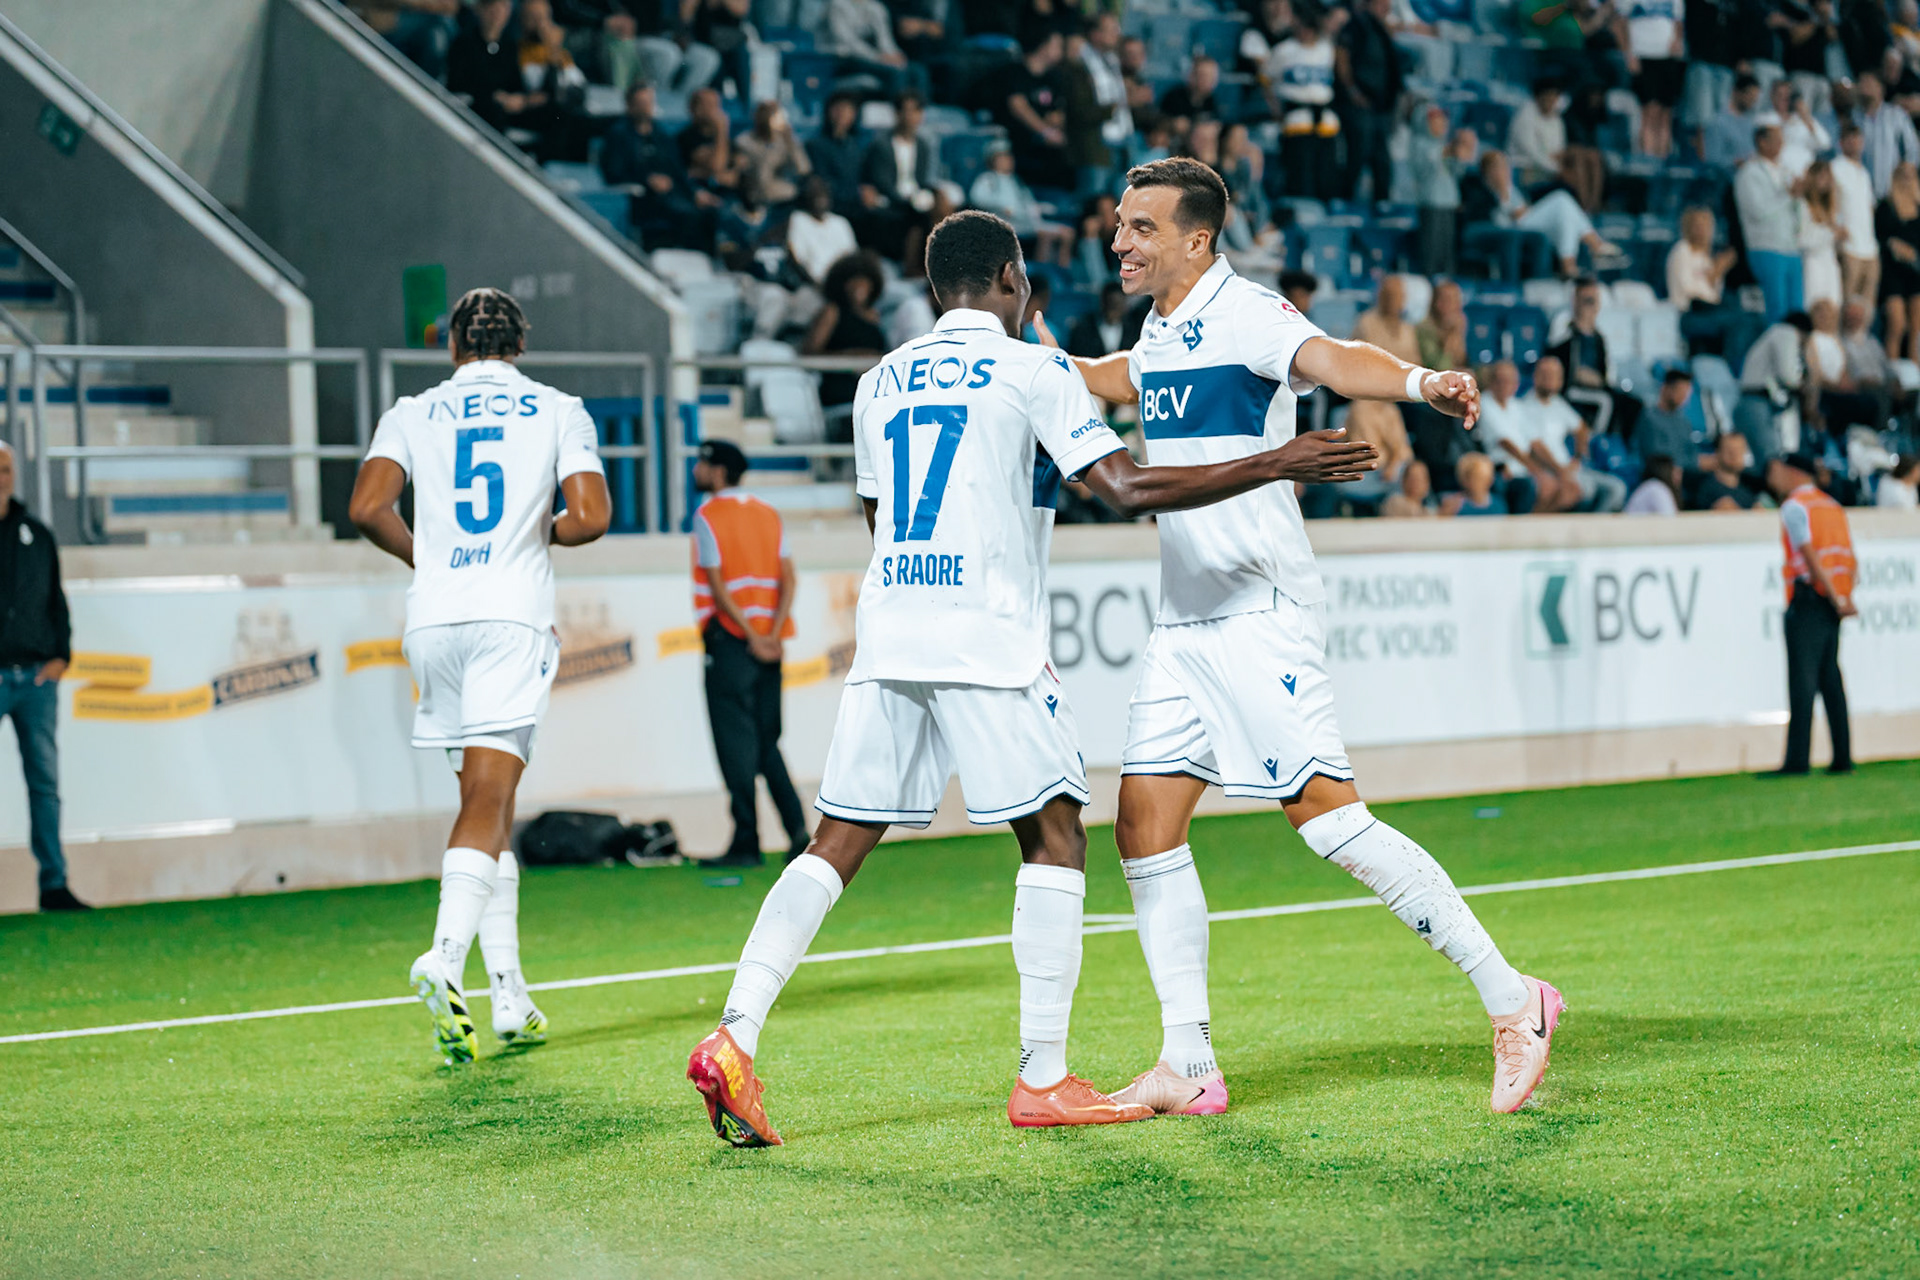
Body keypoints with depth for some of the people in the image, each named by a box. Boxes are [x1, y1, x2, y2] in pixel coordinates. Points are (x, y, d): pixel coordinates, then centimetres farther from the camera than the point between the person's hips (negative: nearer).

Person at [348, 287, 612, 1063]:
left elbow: (367, 509, -1)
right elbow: (591, 516, -3)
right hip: (512, 617, -3)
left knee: (489, 805, 13)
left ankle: (509, 996, 11)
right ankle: (444, 959, -34)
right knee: (485, 809, -10)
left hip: (433, 621, 3)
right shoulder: (558, 411, 10)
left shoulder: (413, 414, 13)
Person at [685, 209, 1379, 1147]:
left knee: (837, 843, 5)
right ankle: (1043, 1080, 1)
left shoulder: (882, 382, 17)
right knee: (1053, 836, 4)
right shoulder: (1031, 372, -1)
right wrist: (1276, 466, -5)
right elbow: (1126, 489, -11)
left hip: (886, 634, 6)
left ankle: (734, 1036, -8)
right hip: (987, 639, -6)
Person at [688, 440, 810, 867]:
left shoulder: (708, 516, -5)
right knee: (767, 743, 13)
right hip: (769, 643, 6)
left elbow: (717, 587, -13)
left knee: (736, 743, -3)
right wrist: (773, 636, -5)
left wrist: (752, 639, -13)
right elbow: (788, 579, 3)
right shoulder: (768, 514, 13)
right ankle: (798, 827, -1)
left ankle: (746, 843, -4)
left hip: (731, 636, -6)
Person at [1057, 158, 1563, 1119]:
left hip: (1261, 615, -9)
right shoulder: (1162, 331, 14)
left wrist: (1422, 383, -52)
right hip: (1183, 623, 9)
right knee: (1145, 825, 2)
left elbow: (1331, 360, -33)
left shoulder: (1241, 313, -12)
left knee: (1325, 814, -14)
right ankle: (1186, 1068, 8)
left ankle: (1509, 999, -6)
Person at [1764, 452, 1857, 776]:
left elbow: (1810, 555, -13)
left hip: (1809, 595, -8)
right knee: (1830, 677, 10)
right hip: (1833, 601, 8)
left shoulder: (1794, 506, -5)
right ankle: (1842, 758, 8)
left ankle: (1798, 758, -14)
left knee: (1802, 677, -10)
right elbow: (1849, 558, 13)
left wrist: (1836, 599, -15)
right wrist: (1845, 597, 4)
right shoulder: (1833, 506, 19)